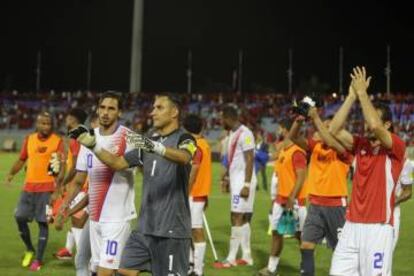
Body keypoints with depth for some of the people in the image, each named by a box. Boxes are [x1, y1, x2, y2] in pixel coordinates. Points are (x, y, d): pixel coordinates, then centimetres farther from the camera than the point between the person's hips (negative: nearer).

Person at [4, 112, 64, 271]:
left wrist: (59, 179, -25)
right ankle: (29, 250, 22)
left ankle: (38, 259, 6)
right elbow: (22, 160, 18)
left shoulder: (57, 141, -5)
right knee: (20, 217, 0)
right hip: (29, 186, 4)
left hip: (47, 188, -4)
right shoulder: (29, 139, 8)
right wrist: (11, 174, 5)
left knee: (42, 222, -2)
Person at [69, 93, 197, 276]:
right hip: (145, 227, 7)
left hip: (172, 229, -7)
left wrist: (155, 147, -47)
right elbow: (118, 163, 15)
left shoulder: (184, 139, -6)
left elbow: (183, 157, -29)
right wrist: (93, 145, 0)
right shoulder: (148, 141, 14)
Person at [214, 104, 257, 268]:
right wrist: (226, 176, 26)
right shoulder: (232, 133, 13)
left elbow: (250, 161, -19)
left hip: (243, 182, -9)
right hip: (236, 181, 9)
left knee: (237, 218, -8)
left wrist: (246, 185, -23)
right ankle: (247, 257, 16)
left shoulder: (245, 134, -16)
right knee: (243, 218, 11)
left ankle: (231, 259, -5)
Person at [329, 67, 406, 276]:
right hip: (352, 225, 6)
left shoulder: (397, 147, -5)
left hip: (378, 227, -6)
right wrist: (352, 95, 0)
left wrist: (362, 92, -12)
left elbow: (375, 126, -22)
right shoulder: (360, 145, 12)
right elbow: (334, 130, 2)